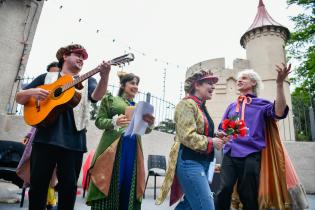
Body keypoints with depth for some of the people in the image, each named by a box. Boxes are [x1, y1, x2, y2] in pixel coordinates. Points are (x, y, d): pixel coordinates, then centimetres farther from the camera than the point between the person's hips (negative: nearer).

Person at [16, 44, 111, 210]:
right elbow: (19, 98, 16)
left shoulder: (87, 81, 14)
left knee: (69, 186, 3)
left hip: (73, 140, 0)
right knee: (38, 183, 6)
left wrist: (104, 76, -28)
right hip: (45, 136, 1)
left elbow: (97, 96, -9)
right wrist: (32, 92, -7)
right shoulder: (47, 77, 16)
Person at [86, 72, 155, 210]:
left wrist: (150, 124, -9)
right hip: (113, 147, -4)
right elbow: (99, 121, 0)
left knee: (129, 187, 5)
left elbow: (145, 130, 14)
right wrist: (115, 122, -20)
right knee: (109, 186, -2)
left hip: (133, 149, 4)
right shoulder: (110, 99, 7)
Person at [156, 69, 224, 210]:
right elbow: (188, 137, -22)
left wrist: (216, 137, 9)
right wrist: (212, 142, -13)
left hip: (201, 162, 10)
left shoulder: (201, 106, 17)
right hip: (190, 162, -10)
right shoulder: (187, 104, -12)